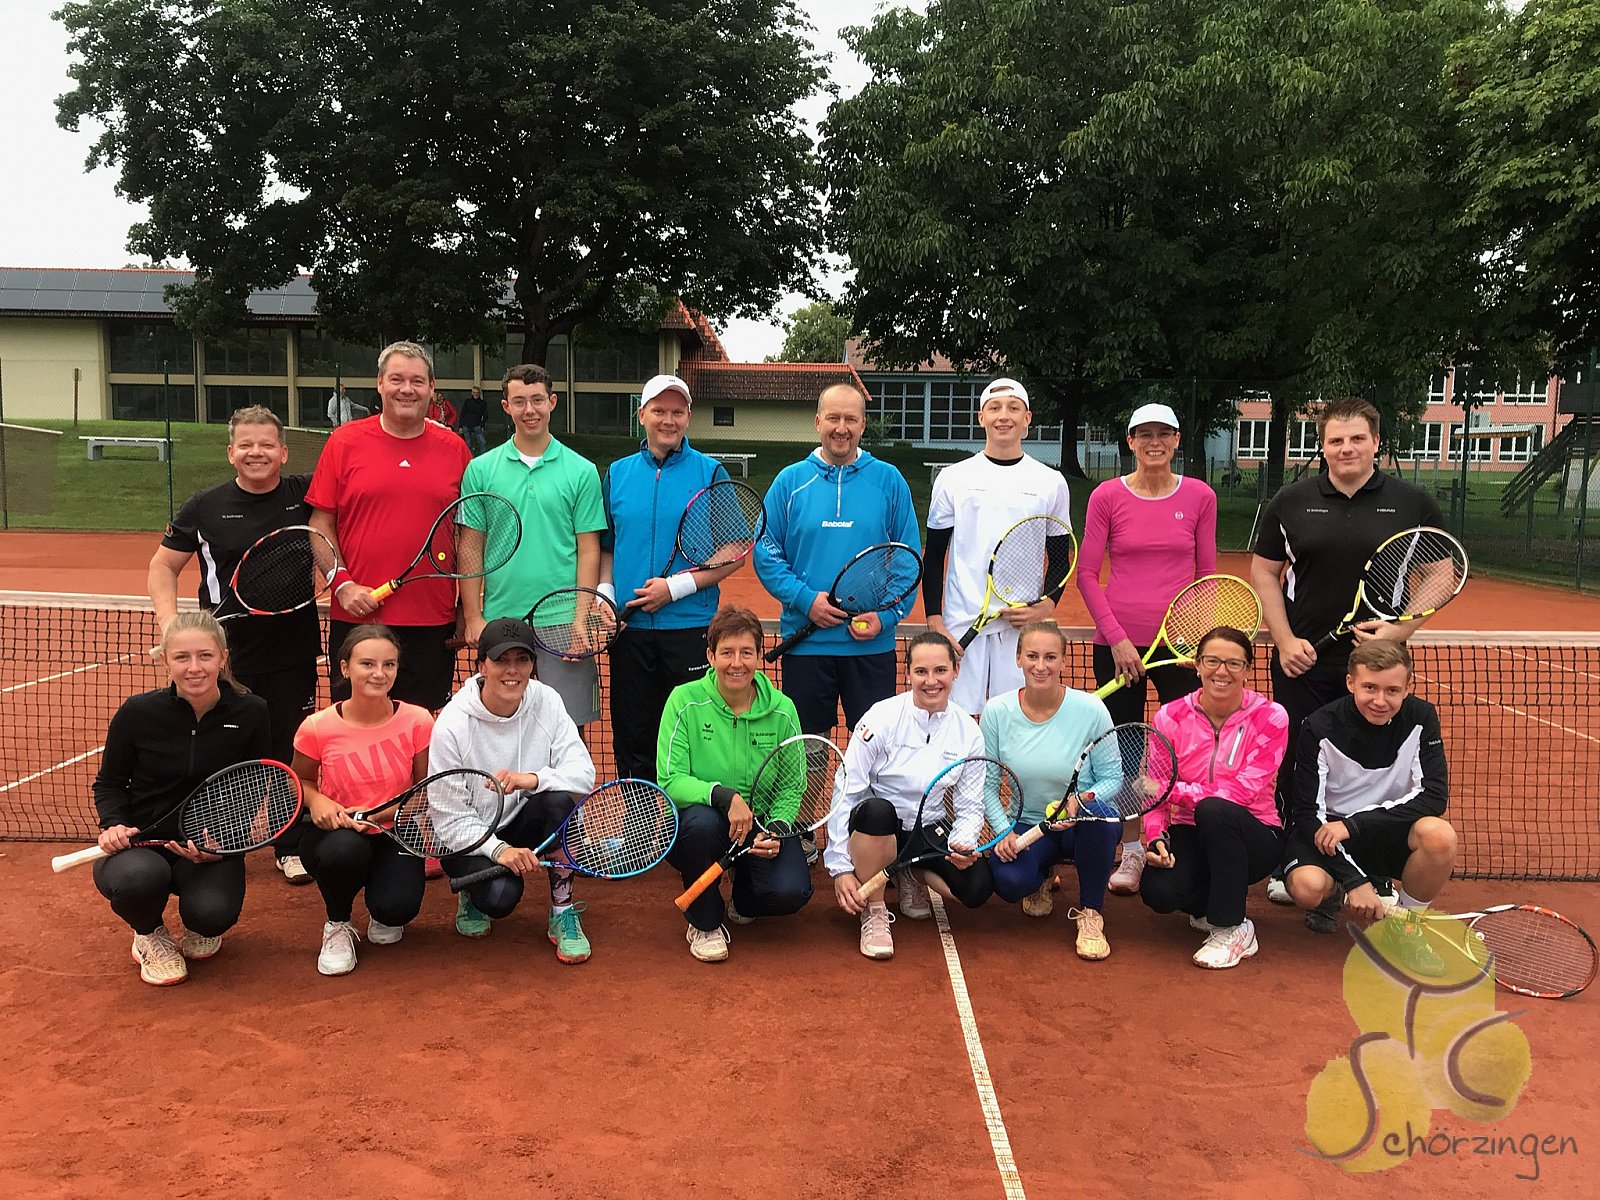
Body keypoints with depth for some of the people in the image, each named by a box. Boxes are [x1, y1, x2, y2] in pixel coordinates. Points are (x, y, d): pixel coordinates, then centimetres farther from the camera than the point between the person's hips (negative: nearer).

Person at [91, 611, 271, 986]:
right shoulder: (138, 712, -10)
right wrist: (113, 824, -14)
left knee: (213, 915, -29)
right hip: (139, 840, 0)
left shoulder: (251, 713, -10)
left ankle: (200, 926, 15)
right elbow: (109, 783, 6)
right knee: (140, 877, -36)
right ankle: (150, 934, 5)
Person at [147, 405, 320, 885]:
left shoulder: (304, 495, 0)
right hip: (228, 657, 0)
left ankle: (292, 847, 22)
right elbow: (163, 564, 9)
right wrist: (169, 620, -8)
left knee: (292, 753, 7)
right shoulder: (205, 507, 1)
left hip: (293, 655, 0)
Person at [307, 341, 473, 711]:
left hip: (433, 625, 1)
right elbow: (320, 523, 5)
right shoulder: (345, 442, 2)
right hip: (357, 617, -1)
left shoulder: (454, 449, 5)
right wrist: (343, 584, -8)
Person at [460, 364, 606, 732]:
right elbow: (471, 549, 6)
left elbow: (588, 552, 1)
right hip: (499, 623, 1)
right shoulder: (481, 470, 6)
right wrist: (473, 617, -1)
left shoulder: (582, 471, 2)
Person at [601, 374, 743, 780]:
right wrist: (605, 593, -1)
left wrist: (678, 586, -13)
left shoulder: (710, 473, 0)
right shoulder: (618, 473, 10)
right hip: (628, 628, 3)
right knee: (631, 740, 10)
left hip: (689, 627, -3)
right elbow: (606, 546, 16)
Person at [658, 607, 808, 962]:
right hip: (701, 822, -1)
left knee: (791, 892, -25)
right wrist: (722, 795, -33)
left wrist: (776, 830, -20)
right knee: (702, 821, -37)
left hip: (761, 826, 2)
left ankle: (744, 901, 18)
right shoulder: (684, 701, -11)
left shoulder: (782, 710, -5)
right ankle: (705, 923, -6)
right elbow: (670, 782, -16)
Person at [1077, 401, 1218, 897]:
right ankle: (1132, 851, 19)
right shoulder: (1107, 496, 0)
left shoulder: (1200, 497, 4)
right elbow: (1086, 574, 0)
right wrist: (1116, 637, -7)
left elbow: (1208, 573, 9)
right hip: (1118, 643, -1)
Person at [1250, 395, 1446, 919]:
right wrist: (1285, 640, -5)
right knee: (1296, 766, 7)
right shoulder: (1291, 502, 3)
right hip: (1303, 661, 1)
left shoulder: (1413, 503, 2)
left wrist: (1399, 630, -10)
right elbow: (1264, 573, 6)